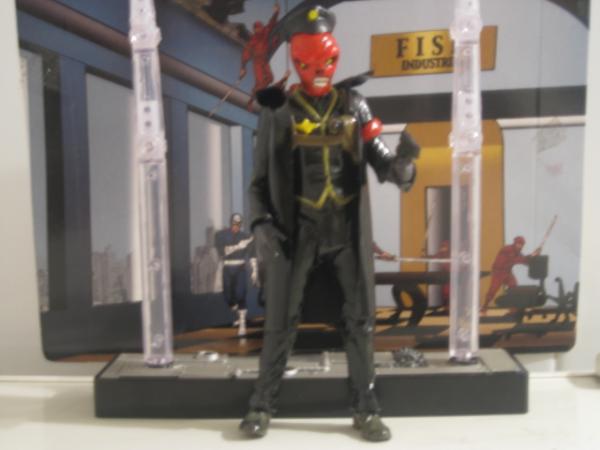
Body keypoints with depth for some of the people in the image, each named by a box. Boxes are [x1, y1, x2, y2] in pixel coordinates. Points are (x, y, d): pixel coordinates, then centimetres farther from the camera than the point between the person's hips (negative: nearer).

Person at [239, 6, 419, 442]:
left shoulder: (354, 106, 6)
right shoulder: (278, 111, 3)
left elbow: (380, 160, -1)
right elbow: (261, 178, 3)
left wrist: (401, 165, -24)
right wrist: (261, 224, -11)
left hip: (348, 228, 2)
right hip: (296, 229, -1)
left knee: (361, 316, 7)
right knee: (281, 319, 5)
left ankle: (366, 408, 23)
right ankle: (262, 404, 23)